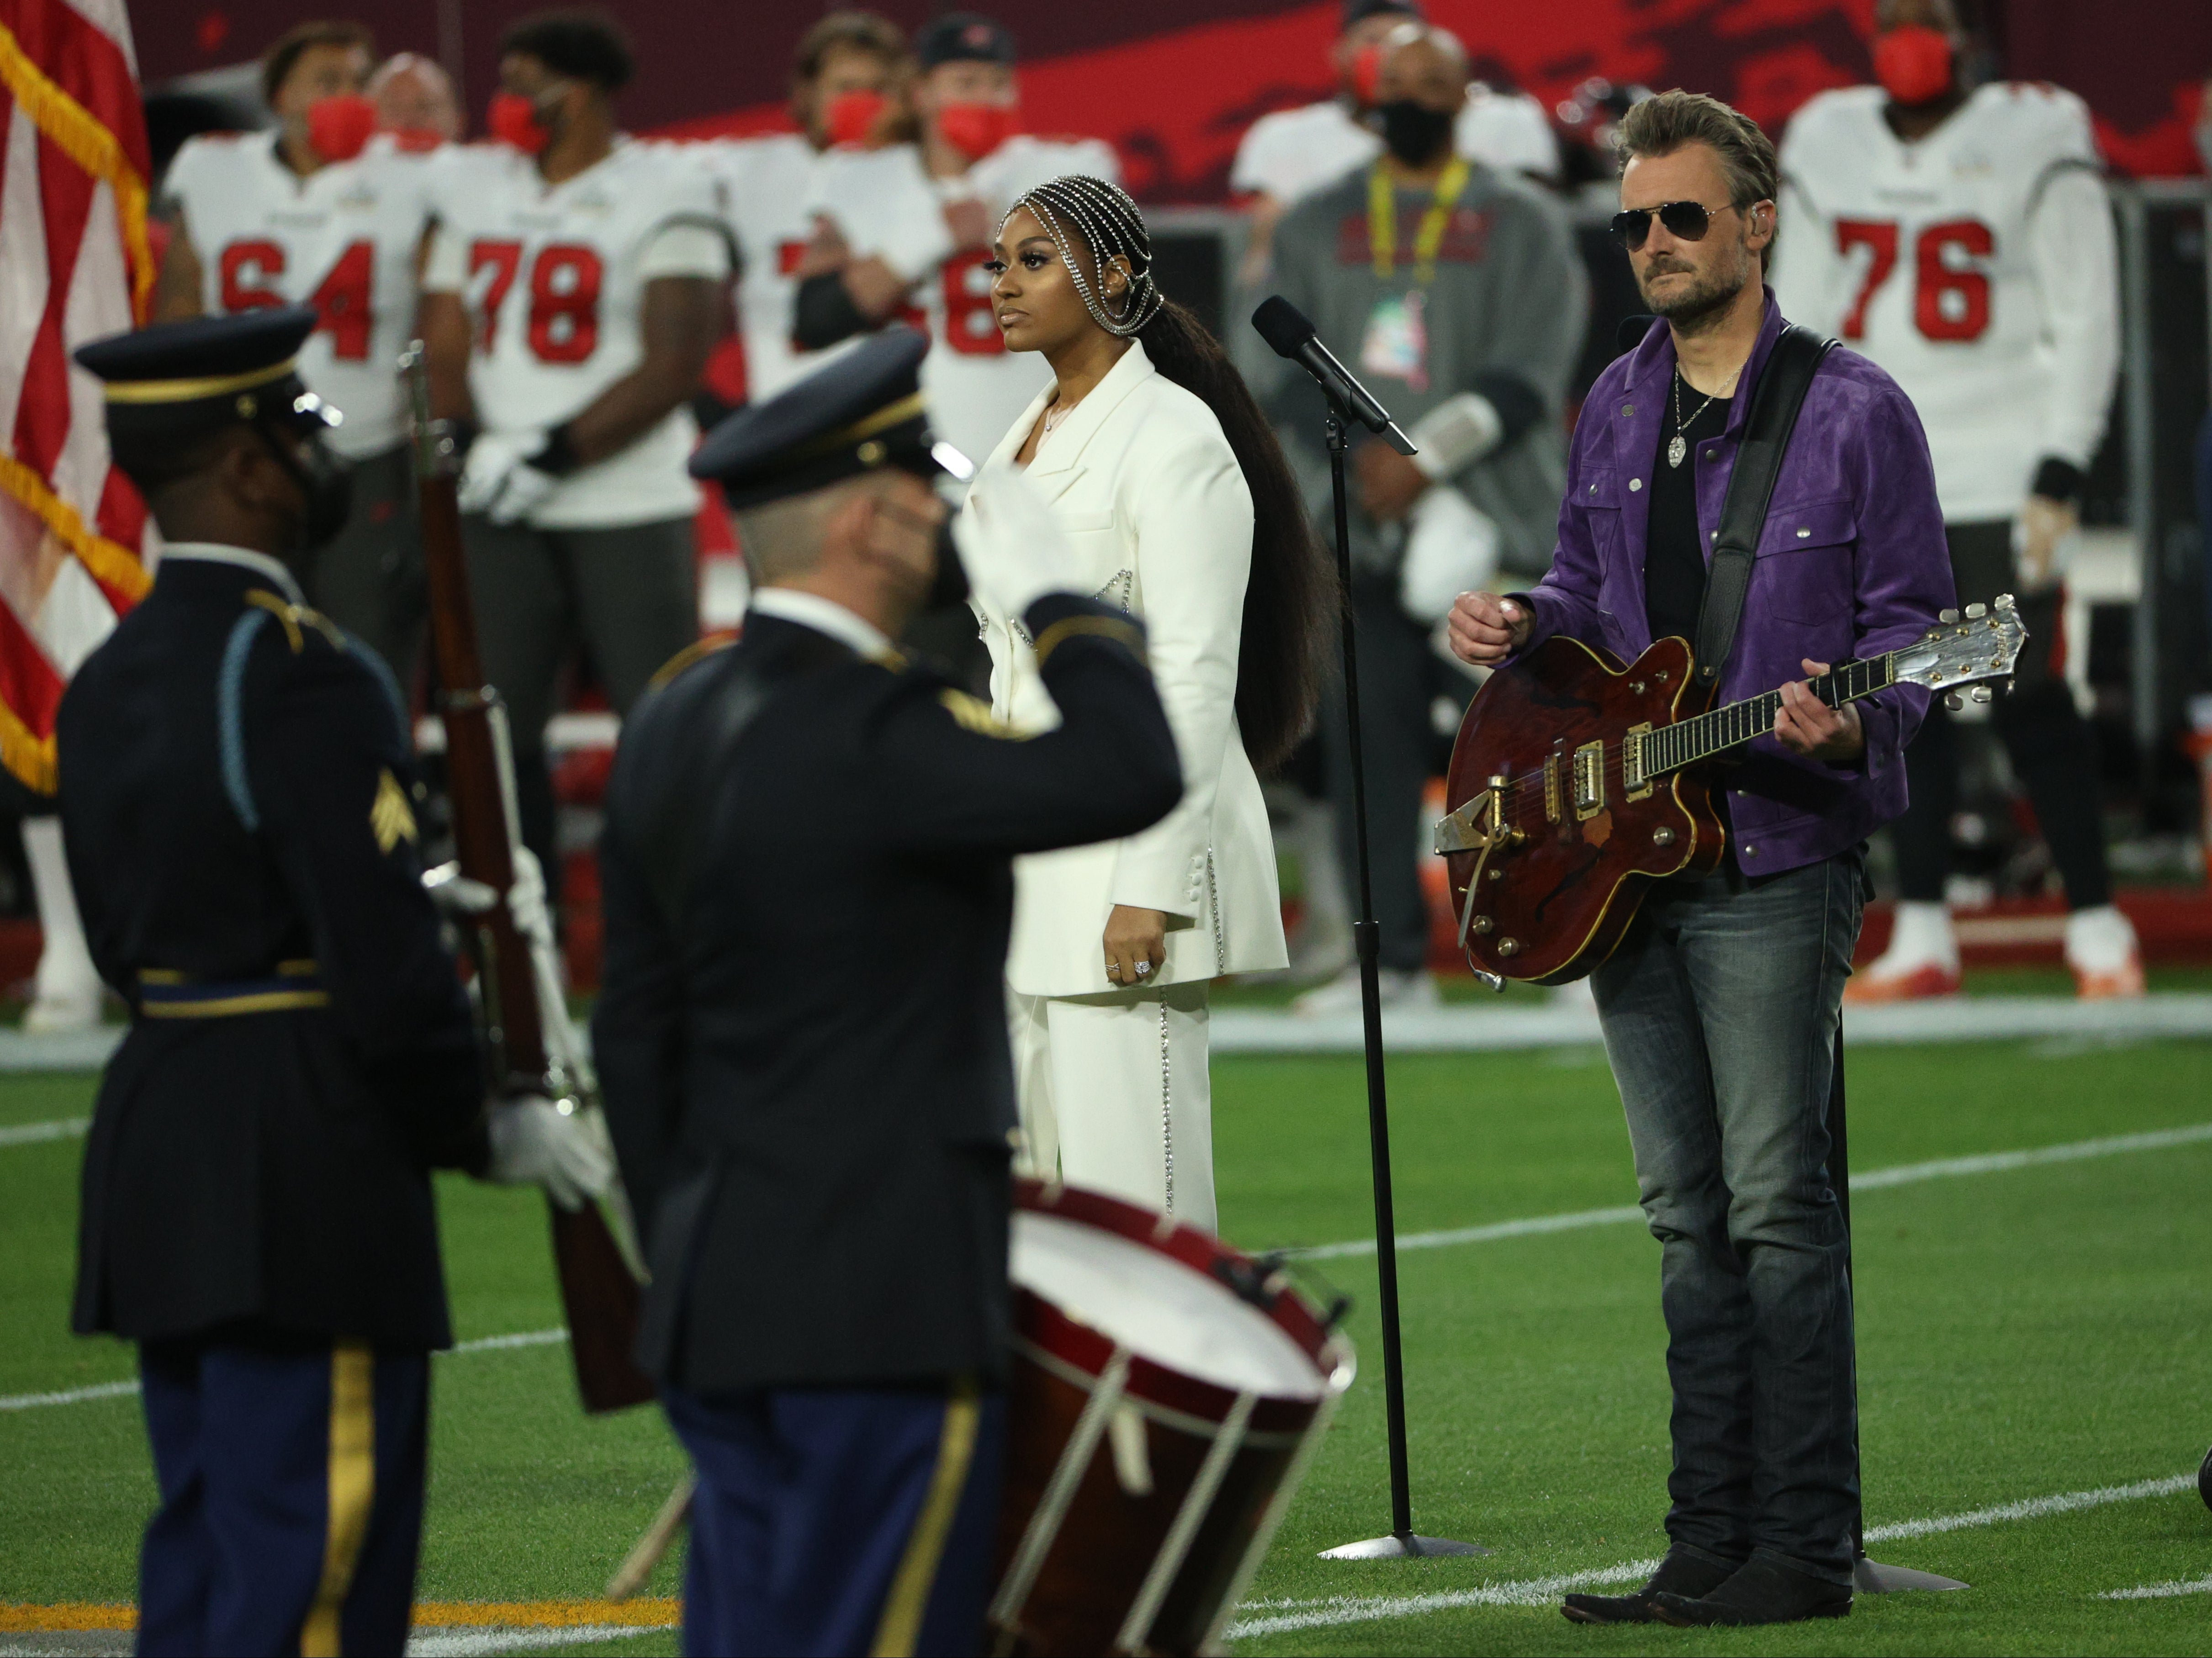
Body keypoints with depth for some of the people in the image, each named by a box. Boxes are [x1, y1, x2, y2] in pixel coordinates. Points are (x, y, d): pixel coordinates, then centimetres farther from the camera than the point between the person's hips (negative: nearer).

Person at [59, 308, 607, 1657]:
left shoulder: (109, 685, 12)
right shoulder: (301, 678, -16)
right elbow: (386, 962, -19)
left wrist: (438, 893, 18)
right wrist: (490, 1130, -4)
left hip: (160, 1170, 9)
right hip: (312, 1190, -9)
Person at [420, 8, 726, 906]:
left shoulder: (663, 195, -6)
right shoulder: (474, 187, 12)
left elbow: (676, 362, -11)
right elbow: (445, 340, 14)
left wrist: (556, 454, -15)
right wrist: (471, 450, -3)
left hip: (629, 506, -5)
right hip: (501, 512, 6)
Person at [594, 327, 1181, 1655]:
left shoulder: (676, 722, 10)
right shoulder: (867, 731, -18)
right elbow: (1133, 775, -27)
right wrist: (1051, 598, -13)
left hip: (724, 1289, 9)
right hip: (882, 1313, -9)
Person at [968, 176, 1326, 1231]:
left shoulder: (1173, 440, -10)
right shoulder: (1027, 439, 17)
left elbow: (1194, 679, -15)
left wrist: (1152, 889, -20)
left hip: (1127, 849, -9)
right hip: (1028, 862, 9)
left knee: (1127, 1183, -11)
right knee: (1049, 1177, 7)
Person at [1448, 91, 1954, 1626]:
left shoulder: (1851, 412, -5)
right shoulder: (1616, 410, 15)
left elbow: (1911, 618, -5)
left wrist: (1853, 719, -24)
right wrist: (1520, 624, 3)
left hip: (1773, 855, -7)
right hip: (1622, 854, 7)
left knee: (1776, 1199, -8)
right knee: (1688, 1211, 9)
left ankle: (1805, 1546, -5)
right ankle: (1710, 1543, 12)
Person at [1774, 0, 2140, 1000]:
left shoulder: (2035, 145, -1)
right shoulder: (1827, 148, 12)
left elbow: (2085, 320, -3)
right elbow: (1799, 318, 17)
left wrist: (2061, 475, -10)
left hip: (1997, 469, -4)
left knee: (2027, 700, -9)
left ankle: (2096, 925, -1)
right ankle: (1922, 936, 5)